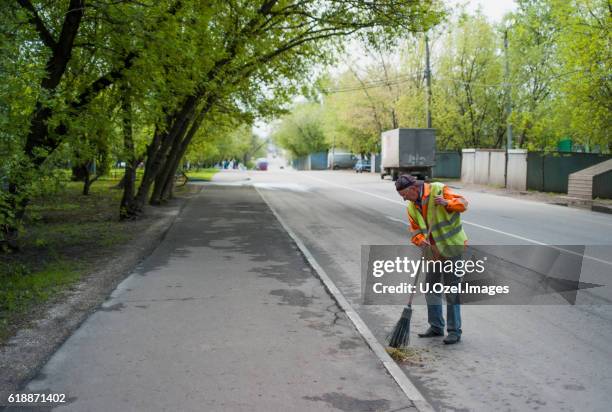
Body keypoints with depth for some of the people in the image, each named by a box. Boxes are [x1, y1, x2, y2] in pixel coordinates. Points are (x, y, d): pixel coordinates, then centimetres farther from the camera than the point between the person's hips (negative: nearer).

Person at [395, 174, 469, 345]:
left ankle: (454, 331, 8)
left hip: (452, 248, -7)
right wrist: (420, 240, -18)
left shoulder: (438, 190, -15)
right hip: (435, 251, 7)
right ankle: (436, 327, 26)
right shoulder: (411, 206, 4)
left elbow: (463, 203, -15)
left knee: (451, 291, -3)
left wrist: (446, 203, -33)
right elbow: (415, 229, 3)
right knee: (431, 288, 12)